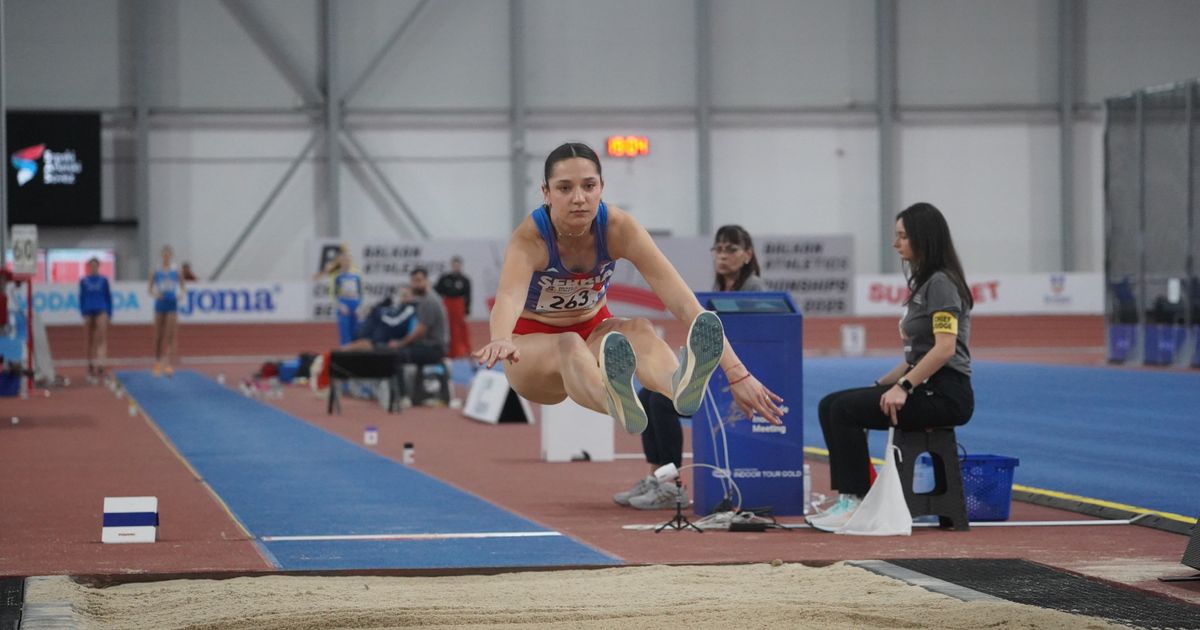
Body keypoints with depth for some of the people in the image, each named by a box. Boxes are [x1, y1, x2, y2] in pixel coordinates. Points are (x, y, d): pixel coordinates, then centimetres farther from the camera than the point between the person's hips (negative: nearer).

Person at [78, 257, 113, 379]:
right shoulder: (83, 281, 6)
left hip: (101, 311, -2)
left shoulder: (103, 280, 5)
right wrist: (83, 313, 0)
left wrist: (109, 313, 5)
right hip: (88, 312, 2)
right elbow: (81, 298, 8)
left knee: (101, 337, -15)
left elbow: (108, 297, 9)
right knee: (89, 340, 7)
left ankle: (99, 364, -24)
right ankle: (91, 366, 17)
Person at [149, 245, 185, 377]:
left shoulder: (176, 272, 2)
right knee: (158, 337, 7)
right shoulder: (156, 272, 3)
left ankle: (170, 365, -15)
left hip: (172, 305, -1)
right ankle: (157, 363, 22)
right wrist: (155, 294, -16)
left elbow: (183, 287, 8)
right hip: (160, 304, 1)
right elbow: (150, 290, 5)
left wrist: (181, 294, -13)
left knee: (171, 337, -10)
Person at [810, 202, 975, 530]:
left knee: (846, 409, -20)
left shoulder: (941, 282, -11)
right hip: (922, 387, 10)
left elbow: (945, 348, -22)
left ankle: (856, 502, -15)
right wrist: (882, 385, 14)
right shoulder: (922, 282, 19)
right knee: (830, 406, 1)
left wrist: (903, 387, -24)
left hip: (944, 394, -10)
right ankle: (847, 498, -1)